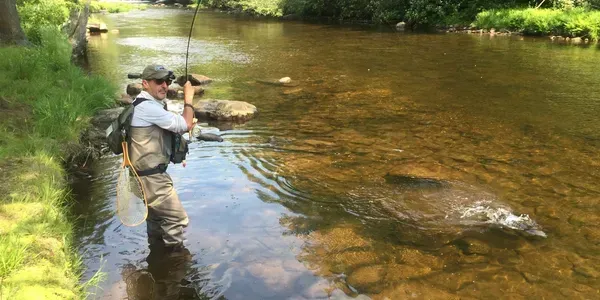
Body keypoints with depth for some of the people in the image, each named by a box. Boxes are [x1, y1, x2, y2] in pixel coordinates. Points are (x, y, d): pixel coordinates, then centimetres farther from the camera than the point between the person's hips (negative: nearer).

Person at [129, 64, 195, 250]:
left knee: (157, 218, 23)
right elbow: (185, 125, -22)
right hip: (150, 178, -11)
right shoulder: (147, 107, -22)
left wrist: (186, 124, 1)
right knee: (177, 218, -4)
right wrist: (188, 98, -9)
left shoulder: (152, 104, 11)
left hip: (150, 175, 11)